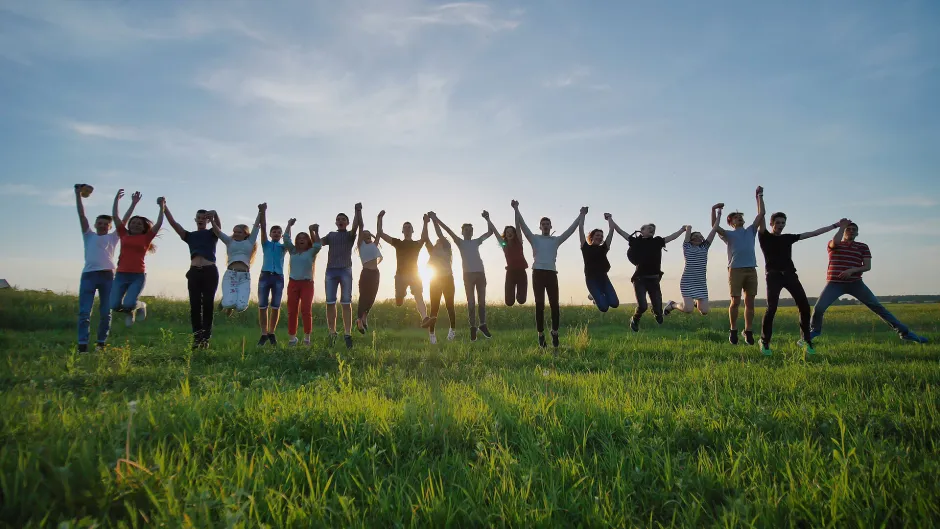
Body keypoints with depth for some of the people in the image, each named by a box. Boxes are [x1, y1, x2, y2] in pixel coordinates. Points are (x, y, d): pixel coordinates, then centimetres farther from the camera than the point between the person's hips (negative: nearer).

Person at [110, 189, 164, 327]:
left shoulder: (146, 238, 6)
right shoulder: (124, 235, 12)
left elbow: (159, 224, -3)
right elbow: (115, 216, 13)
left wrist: (161, 206, -6)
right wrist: (116, 199, 12)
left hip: (138, 276, -3)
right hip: (121, 275, 3)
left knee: (128, 304, -19)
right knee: (115, 306, -9)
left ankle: (141, 306, 18)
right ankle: (130, 311, 26)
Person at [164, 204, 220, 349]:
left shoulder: (212, 234, 12)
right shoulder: (190, 236, 18)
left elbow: (218, 225, -10)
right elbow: (173, 223, 6)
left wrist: (215, 214, -33)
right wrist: (164, 208, -8)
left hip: (210, 272, -2)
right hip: (194, 272, 2)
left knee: (207, 305, -3)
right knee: (195, 306, -2)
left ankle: (206, 338, -2)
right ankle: (197, 338, 1)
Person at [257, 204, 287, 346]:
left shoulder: (283, 247, 15)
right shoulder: (266, 244, 14)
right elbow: (263, 228, 6)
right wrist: (263, 212, -3)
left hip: (278, 277, 0)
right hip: (265, 276, 0)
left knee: (276, 306, 0)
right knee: (262, 306, -3)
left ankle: (272, 333, 10)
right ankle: (264, 334, 1)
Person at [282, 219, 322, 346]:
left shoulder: (311, 252, 7)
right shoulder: (293, 251, 15)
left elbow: (318, 245, -12)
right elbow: (286, 239, 8)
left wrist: (315, 232, -15)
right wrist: (289, 226, 7)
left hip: (307, 284, -3)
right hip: (293, 283, 3)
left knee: (306, 310, -7)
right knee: (292, 311, 0)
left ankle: (307, 336, -1)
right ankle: (292, 337, 5)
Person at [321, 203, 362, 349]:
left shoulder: (350, 235, 11)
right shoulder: (331, 235, 20)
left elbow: (358, 225, -8)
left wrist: (358, 211, -23)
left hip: (346, 270, -2)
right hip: (331, 270, 3)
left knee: (346, 303, -3)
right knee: (330, 303, -1)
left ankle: (347, 334, -5)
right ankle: (332, 333, 5)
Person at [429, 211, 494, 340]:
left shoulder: (476, 242, 17)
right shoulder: (460, 242, 8)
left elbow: (490, 232, 20)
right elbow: (448, 230, 0)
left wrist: (487, 219, 12)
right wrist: (435, 219, -8)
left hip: (480, 273, 3)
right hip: (468, 274, -3)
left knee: (482, 301, 6)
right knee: (471, 301, -2)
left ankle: (483, 325, 13)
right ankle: (473, 327, 0)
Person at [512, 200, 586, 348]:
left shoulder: (556, 240, 14)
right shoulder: (534, 238, 9)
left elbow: (571, 229, 9)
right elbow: (523, 226, 0)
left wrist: (581, 215, 3)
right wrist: (516, 209, -9)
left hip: (551, 274, 1)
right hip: (538, 273, -1)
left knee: (554, 304, -2)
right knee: (539, 305, 0)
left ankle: (555, 333, 12)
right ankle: (541, 334, 6)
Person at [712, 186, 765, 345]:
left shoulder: (750, 231, 22)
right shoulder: (729, 234, 13)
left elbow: (761, 214, 18)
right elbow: (715, 227, -4)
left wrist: (759, 196, 17)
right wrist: (714, 210, -14)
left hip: (751, 270, 3)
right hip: (735, 270, -3)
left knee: (750, 302, 2)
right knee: (735, 302, -6)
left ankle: (748, 332, 8)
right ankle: (733, 331, 8)